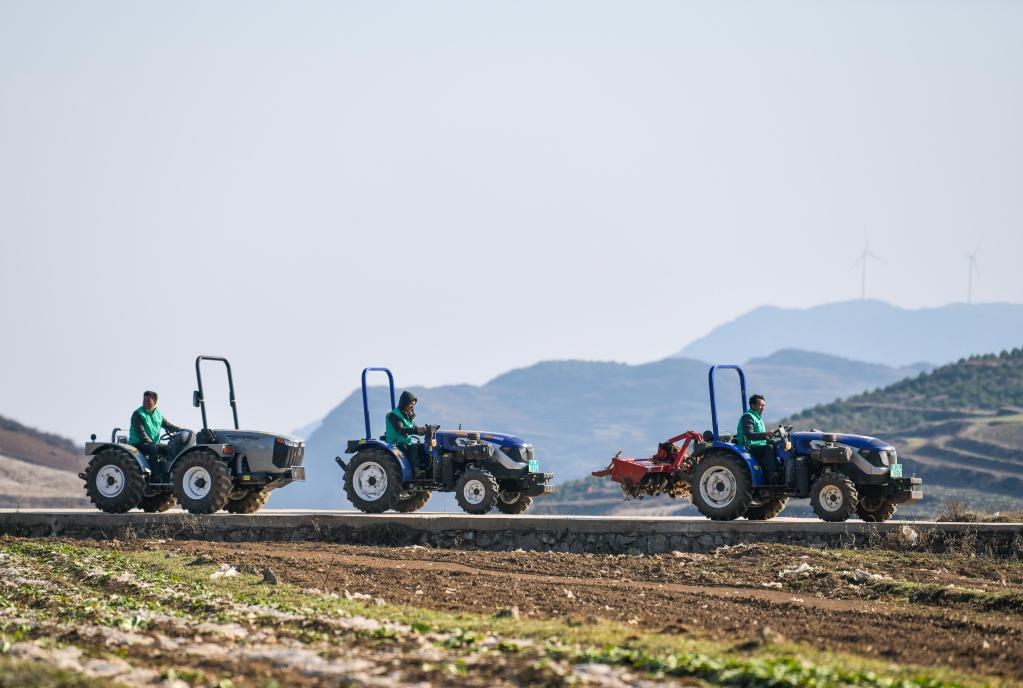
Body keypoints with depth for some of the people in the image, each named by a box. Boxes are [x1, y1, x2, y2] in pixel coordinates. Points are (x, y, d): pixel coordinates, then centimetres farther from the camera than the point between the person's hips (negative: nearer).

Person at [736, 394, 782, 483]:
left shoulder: (758, 418, 23)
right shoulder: (747, 417, -10)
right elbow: (749, 435, -25)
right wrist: (765, 434, -38)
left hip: (759, 447, 10)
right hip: (749, 448, -9)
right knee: (769, 448, -30)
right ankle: (772, 475, -38)